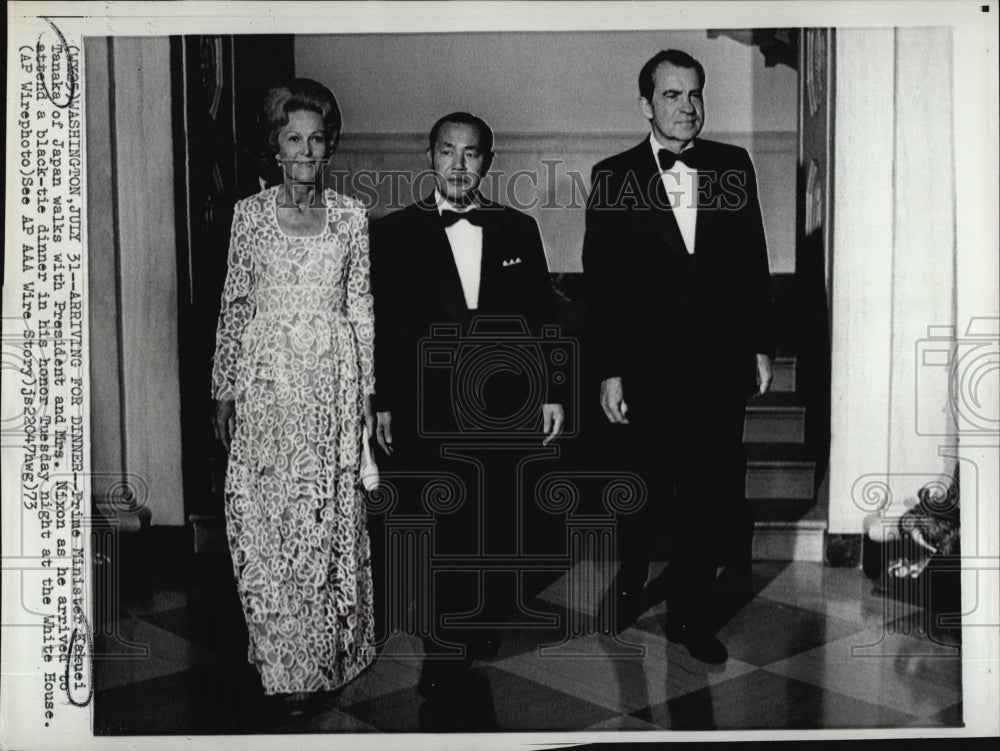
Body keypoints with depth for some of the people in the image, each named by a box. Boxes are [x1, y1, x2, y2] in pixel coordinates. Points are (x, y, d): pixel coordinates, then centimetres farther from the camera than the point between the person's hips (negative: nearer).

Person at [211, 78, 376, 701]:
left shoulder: (351, 215, 4)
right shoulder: (250, 213, 3)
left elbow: (361, 305, 6)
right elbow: (234, 304, 6)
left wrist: (367, 389, 3)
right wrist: (224, 391, 4)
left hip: (333, 379, 0)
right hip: (265, 381, 0)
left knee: (332, 518, 4)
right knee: (264, 520, 2)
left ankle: (330, 653, 20)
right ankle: (283, 658, 16)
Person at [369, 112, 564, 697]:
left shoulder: (519, 230, 7)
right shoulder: (396, 232, 2)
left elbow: (542, 317, 9)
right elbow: (382, 326, 1)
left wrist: (551, 394, 5)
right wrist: (382, 404, -1)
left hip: (503, 408, 2)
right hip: (426, 412, -2)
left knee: (495, 527, 10)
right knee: (436, 533, 2)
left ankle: (481, 620, 32)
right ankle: (444, 643, 16)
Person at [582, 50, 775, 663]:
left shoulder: (734, 166, 6)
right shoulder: (612, 178, -2)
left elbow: (754, 263, 9)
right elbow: (600, 283, -3)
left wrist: (761, 346, 7)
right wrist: (608, 372, -7)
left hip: (721, 367, 2)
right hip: (645, 369, -2)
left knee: (707, 497, 7)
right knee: (640, 495, 11)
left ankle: (692, 615, 23)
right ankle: (629, 590, 36)